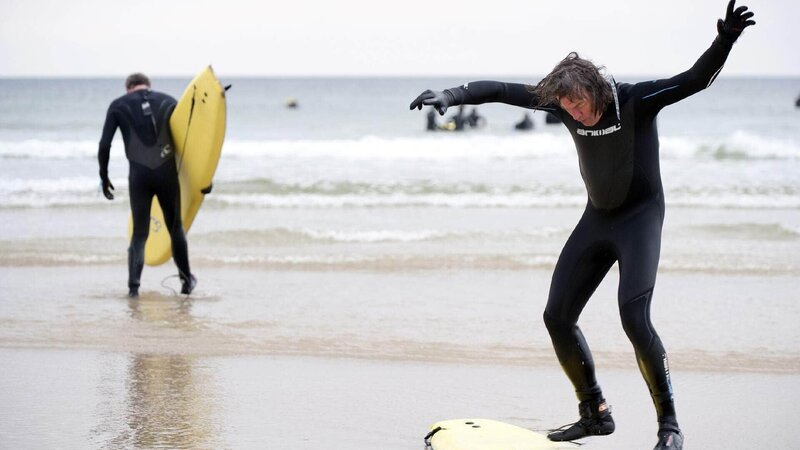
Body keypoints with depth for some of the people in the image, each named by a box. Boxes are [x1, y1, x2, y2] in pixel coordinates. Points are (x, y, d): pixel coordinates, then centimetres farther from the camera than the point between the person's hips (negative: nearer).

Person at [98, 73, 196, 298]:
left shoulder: (118, 106, 8)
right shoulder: (167, 101, 11)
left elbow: (104, 146, 2)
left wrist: (104, 177, 10)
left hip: (138, 174, 0)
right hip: (167, 172, 1)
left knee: (139, 233, 6)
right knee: (175, 228, 16)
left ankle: (133, 285, -8)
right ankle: (186, 280, 25)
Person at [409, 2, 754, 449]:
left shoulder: (636, 100, -21)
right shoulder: (563, 103, -7)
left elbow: (694, 80, -31)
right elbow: (500, 90, -2)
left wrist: (724, 41, -48)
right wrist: (450, 96, -11)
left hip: (641, 215, -6)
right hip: (596, 218, 6)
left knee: (634, 317, -22)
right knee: (557, 317, 2)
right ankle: (596, 413, 16)